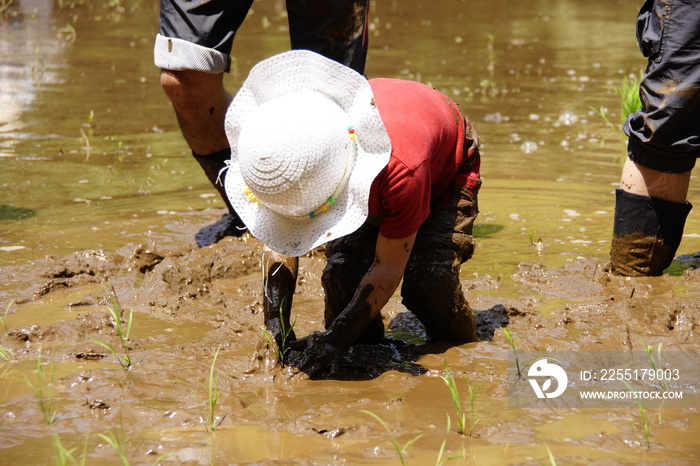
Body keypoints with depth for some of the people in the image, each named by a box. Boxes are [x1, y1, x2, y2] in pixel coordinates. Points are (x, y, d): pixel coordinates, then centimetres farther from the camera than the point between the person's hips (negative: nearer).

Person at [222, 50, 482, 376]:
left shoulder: (400, 168, -49)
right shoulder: (287, 152, -33)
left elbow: (388, 267, -36)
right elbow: (282, 245, -17)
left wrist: (334, 340, -42)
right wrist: (276, 325, -28)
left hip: (445, 172, -4)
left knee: (427, 281, -25)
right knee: (343, 269, -21)